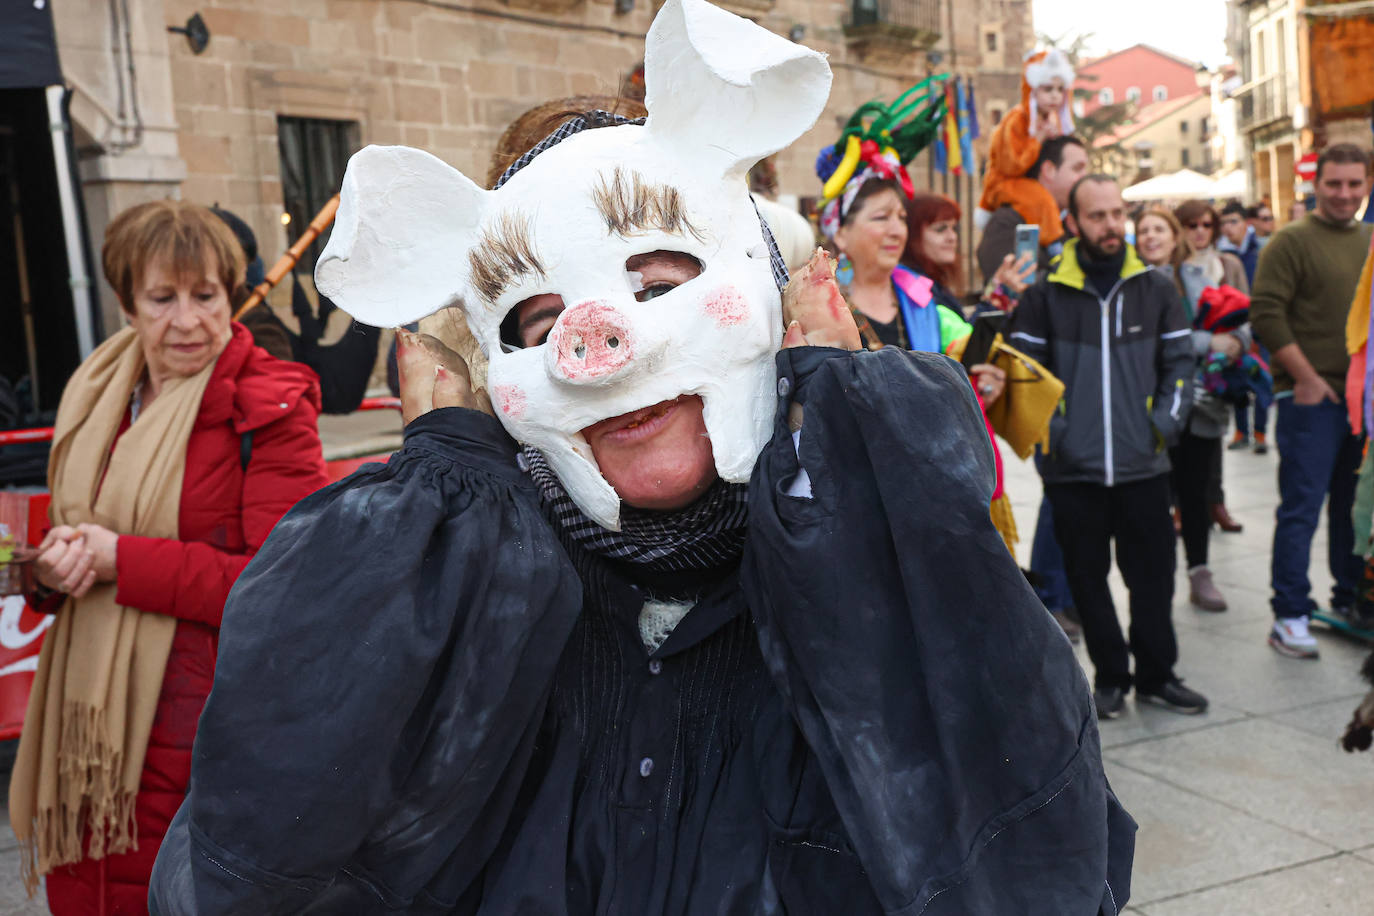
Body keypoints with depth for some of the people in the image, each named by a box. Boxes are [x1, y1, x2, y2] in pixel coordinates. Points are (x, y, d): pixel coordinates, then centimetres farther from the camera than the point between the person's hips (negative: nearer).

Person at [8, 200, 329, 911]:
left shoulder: (268, 408, -12)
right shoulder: (97, 397, 10)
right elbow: (75, 531, 20)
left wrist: (121, 560, -18)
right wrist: (56, 566, -4)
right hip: (92, 723, 6)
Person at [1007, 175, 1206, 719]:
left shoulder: (1155, 289, 8)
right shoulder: (1046, 295, 0)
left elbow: (1179, 362, 11)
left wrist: (1166, 423, -1)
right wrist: (1052, 430, -8)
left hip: (1143, 466, 2)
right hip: (1074, 469, -1)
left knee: (1154, 574, 8)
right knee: (1088, 578, 8)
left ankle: (1156, 675, 25)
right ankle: (1110, 676, 24)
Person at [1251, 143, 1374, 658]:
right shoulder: (1291, 241, -6)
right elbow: (1266, 314, -13)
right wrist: (1306, 378, -15)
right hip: (1311, 398, -6)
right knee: (1301, 509, -4)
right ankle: (1289, 616, 2)